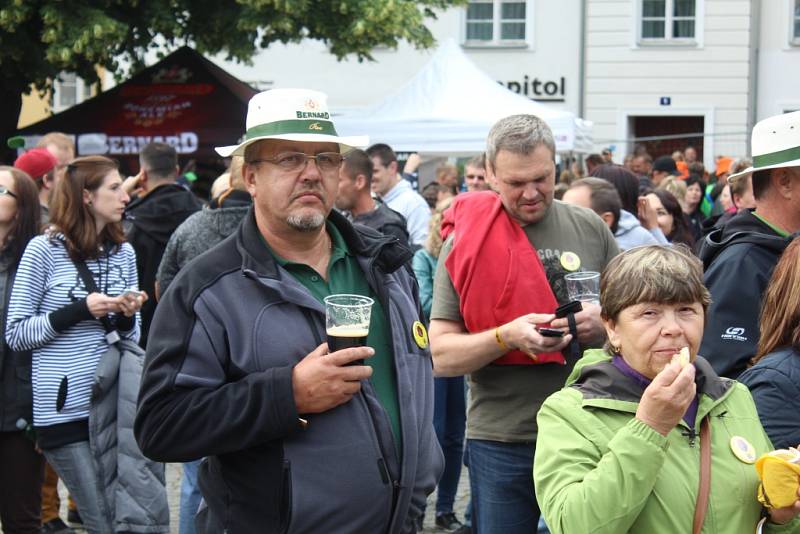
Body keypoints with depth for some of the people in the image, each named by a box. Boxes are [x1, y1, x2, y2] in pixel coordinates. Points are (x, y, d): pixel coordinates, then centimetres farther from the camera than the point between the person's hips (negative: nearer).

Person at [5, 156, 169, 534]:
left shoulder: (123, 252, 10)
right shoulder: (45, 250, -5)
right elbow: (15, 334, -4)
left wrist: (127, 318, -6)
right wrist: (80, 310, -14)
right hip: (65, 410, -4)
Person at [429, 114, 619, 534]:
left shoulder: (590, 228, 2)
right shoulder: (466, 240, -4)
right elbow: (442, 356, -7)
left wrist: (605, 320, -10)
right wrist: (507, 337, -23)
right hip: (502, 440, -2)